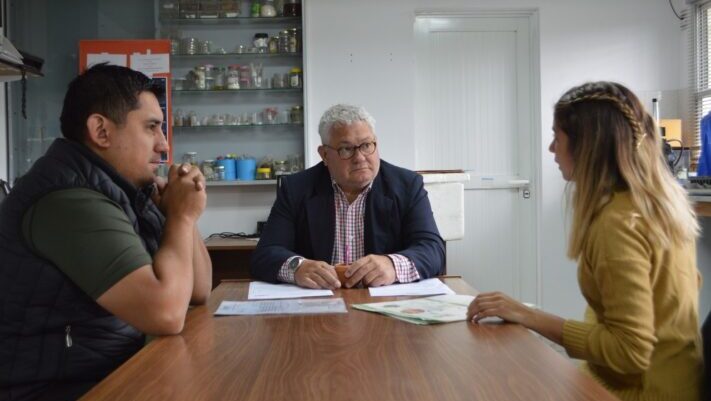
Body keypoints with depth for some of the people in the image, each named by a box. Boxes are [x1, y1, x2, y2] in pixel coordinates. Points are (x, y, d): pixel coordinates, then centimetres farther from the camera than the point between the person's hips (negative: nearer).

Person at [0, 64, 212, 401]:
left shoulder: (122, 189, 7)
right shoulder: (69, 200, -22)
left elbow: (198, 291, 11)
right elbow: (166, 312, -30)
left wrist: (183, 213, -4)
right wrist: (182, 216, -15)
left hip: (114, 374, 8)